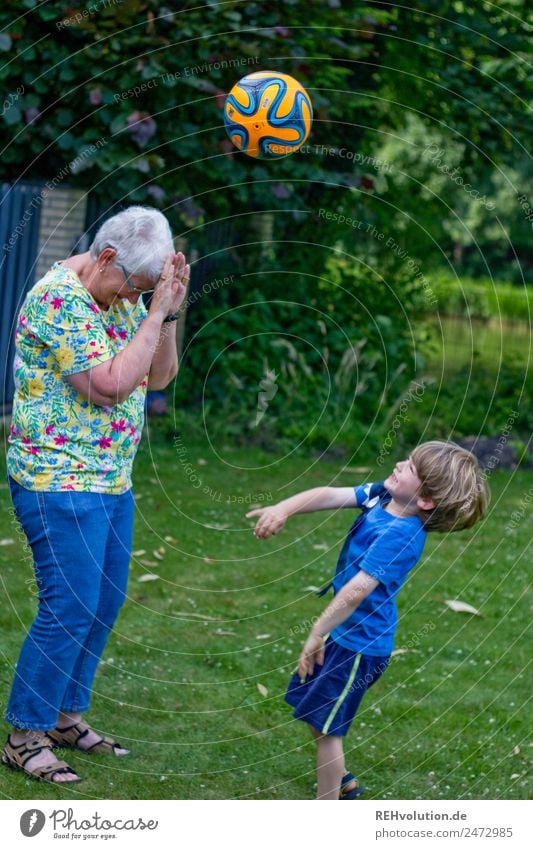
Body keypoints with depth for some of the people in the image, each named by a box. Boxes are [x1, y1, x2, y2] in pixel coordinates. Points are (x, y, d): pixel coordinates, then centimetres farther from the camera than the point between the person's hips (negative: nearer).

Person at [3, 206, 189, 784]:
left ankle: (65, 716, 26)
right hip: (59, 481, -9)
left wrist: (170, 310, -4)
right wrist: (156, 312, -22)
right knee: (69, 608, -8)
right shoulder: (58, 298, -19)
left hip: (112, 481, 9)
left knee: (104, 603, 13)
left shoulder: (123, 296, 9)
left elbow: (159, 376, 9)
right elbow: (111, 384, -25)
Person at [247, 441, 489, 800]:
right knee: (312, 711, 24)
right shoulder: (381, 496, -6)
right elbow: (330, 496, -8)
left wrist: (318, 634, -28)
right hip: (346, 632, 9)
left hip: (360, 644, -9)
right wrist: (283, 509, -25)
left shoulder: (399, 535, -30)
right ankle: (341, 781, 45)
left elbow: (357, 590, -32)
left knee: (326, 727, 4)